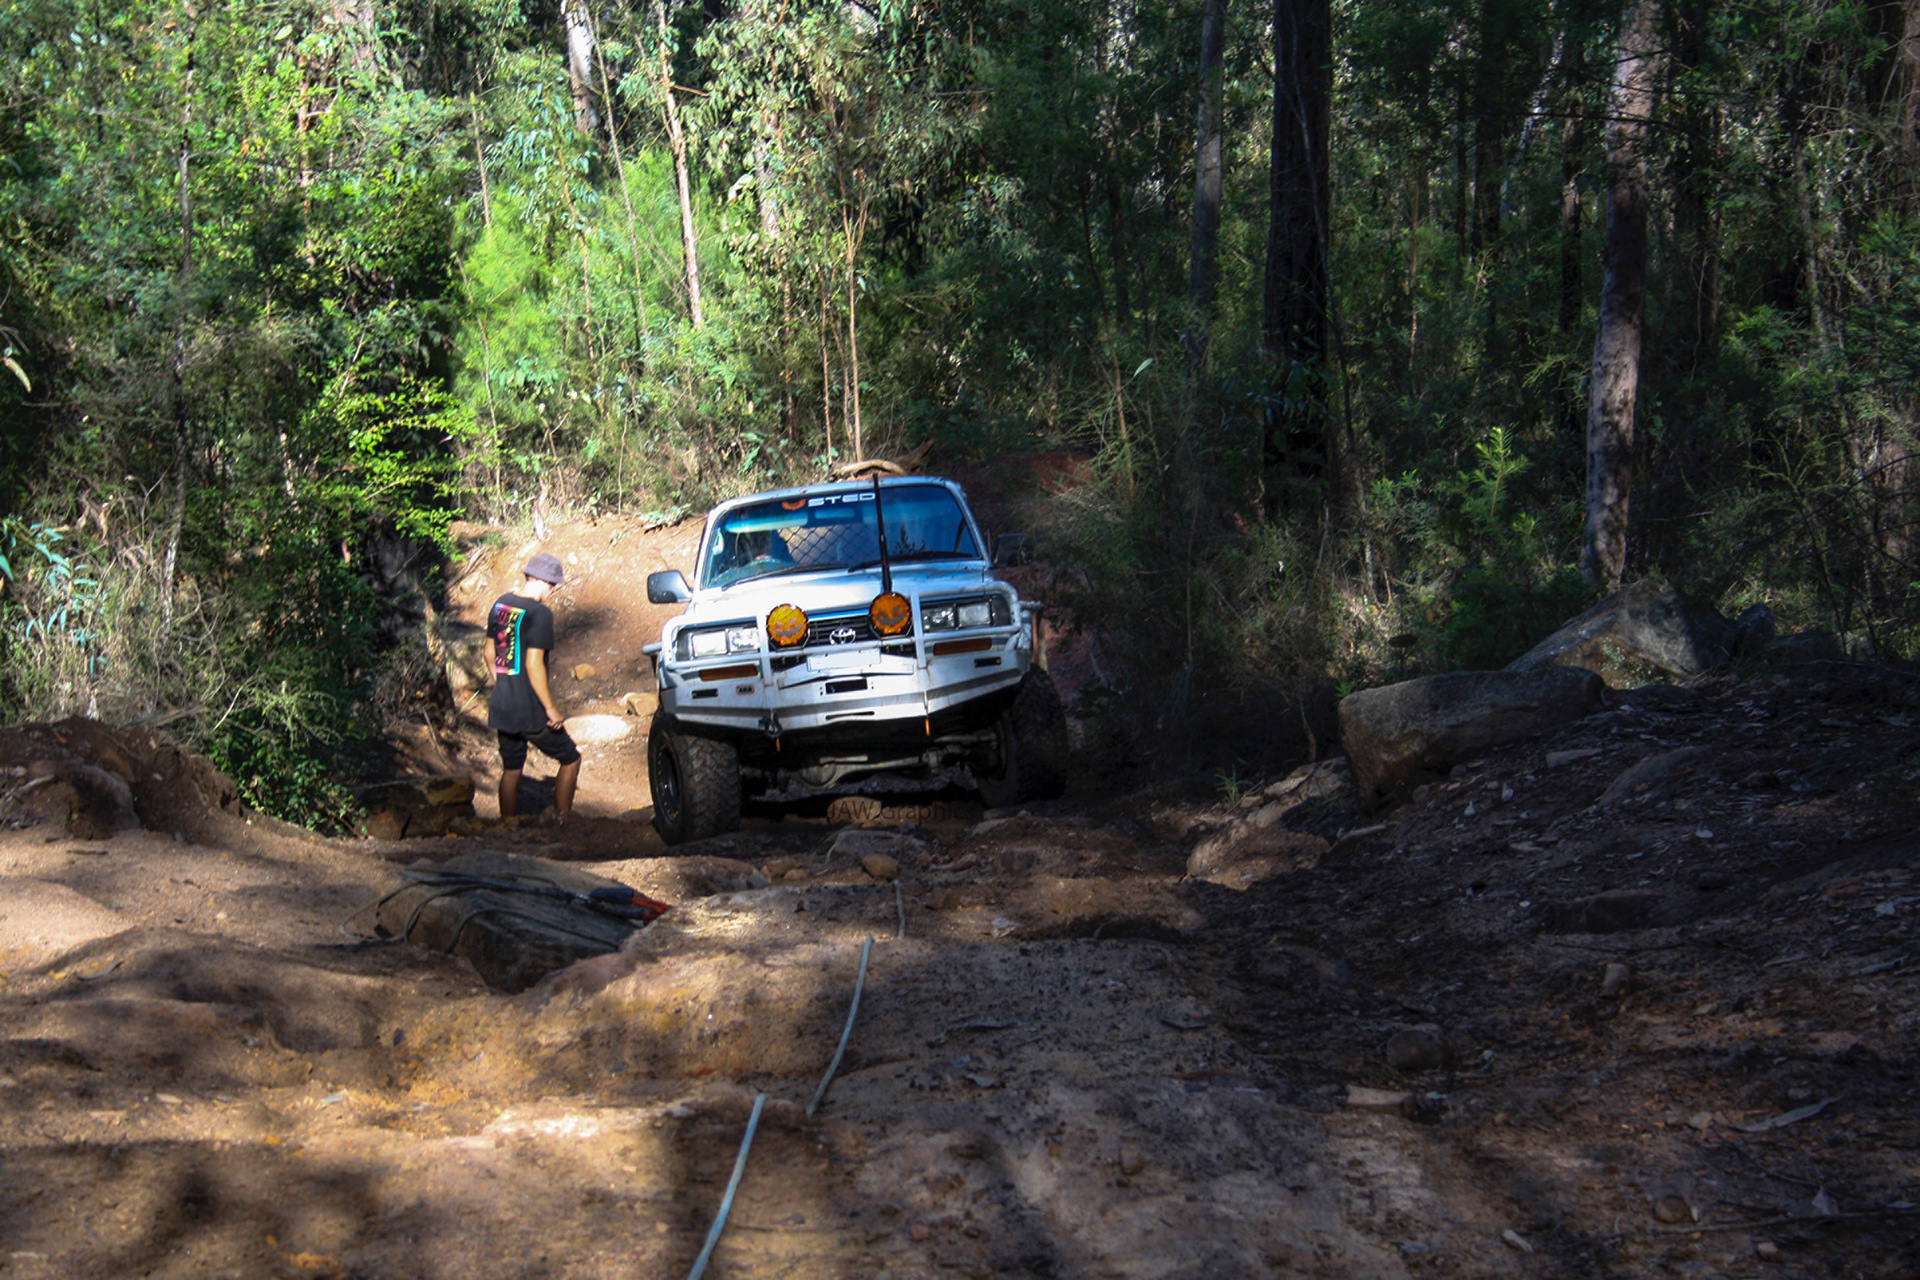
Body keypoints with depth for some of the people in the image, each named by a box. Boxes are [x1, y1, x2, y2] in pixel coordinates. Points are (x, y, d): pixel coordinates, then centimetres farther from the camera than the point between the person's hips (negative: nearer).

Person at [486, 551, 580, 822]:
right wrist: (551, 709, -16)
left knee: (511, 770, 18)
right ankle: (562, 823, 9)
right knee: (570, 759, 10)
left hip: (501, 706, 7)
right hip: (530, 710, -7)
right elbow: (533, 664, -22)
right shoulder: (539, 613, -17)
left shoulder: (501, 604, 6)